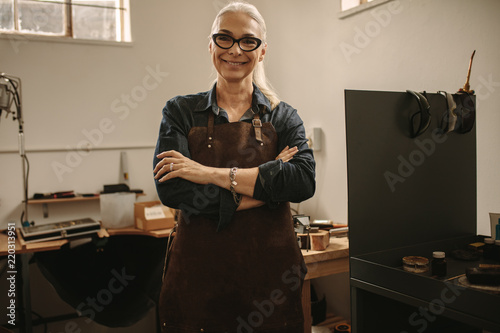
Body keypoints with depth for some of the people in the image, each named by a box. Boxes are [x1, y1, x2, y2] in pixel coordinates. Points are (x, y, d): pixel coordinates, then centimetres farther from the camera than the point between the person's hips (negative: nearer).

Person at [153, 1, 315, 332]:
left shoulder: (282, 116, 5)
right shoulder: (182, 111, 3)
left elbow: (304, 181, -13)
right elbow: (170, 189, -12)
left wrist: (213, 174, -17)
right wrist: (263, 187, -14)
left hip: (270, 272, 1)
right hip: (199, 271, 0)